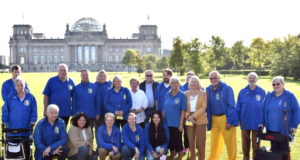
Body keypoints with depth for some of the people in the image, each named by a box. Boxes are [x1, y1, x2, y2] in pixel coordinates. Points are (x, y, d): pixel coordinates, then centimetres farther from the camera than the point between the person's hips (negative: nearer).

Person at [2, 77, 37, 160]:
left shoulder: (30, 97, -2)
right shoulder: (10, 97, -1)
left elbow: (34, 111, 1)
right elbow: (5, 110, 1)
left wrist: (33, 121, -6)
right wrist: (5, 122, -3)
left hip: (26, 129, 0)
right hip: (12, 128, 0)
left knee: (26, 146, 10)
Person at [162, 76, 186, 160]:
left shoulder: (182, 95, -6)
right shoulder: (167, 95, 7)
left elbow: (183, 110, -8)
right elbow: (164, 109, 10)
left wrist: (181, 123, -12)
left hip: (177, 124, -4)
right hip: (168, 123, 4)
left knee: (178, 142, 2)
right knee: (170, 142, 11)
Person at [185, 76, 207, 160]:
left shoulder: (203, 93, 2)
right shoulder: (186, 94, 8)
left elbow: (203, 107, -6)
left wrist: (194, 116, -16)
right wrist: (188, 116, -12)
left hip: (200, 120, -2)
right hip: (189, 120, 2)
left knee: (200, 143, -3)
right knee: (191, 142, 4)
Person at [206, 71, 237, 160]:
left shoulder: (226, 88, -9)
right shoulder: (208, 90, 7)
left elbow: (231, 105, -11)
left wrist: (229, 121, -15)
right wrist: (208, 121, 9)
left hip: (225, 118, -5)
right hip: (214, 119, 5)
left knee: (230, 142, -1)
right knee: (214, 142, 12)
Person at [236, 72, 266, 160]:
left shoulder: (262, 92, -3)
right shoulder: (242, 92, 0)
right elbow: (238, 107, 2)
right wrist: (238, 120, -3)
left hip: (257, 123, -1)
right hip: (245, 122, 1)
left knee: (255, 144, 7)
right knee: (245, 143, 12)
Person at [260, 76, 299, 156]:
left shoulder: (290, 95, -5)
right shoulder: (269, 96, 8)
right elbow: (264, 110, 13)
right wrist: (262, 123, 7)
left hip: (284, 130, -4)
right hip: (271, 129, 4)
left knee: (284, 150, 6)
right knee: (274, 149, 12)